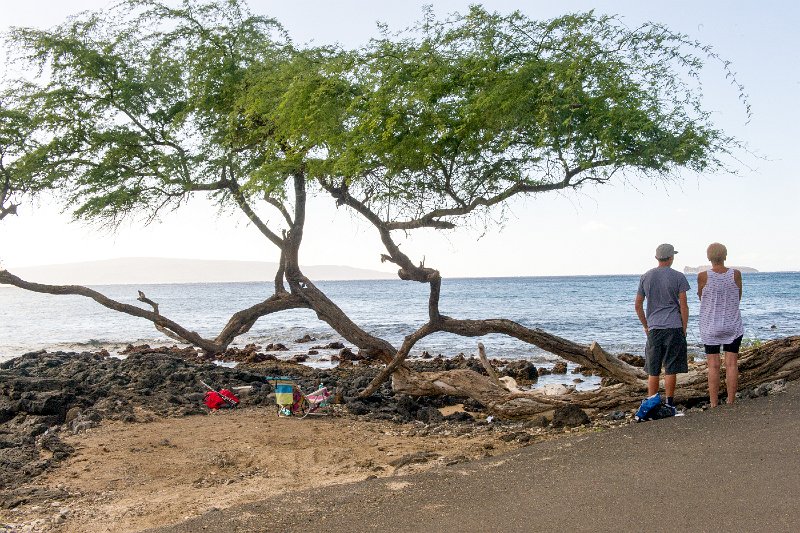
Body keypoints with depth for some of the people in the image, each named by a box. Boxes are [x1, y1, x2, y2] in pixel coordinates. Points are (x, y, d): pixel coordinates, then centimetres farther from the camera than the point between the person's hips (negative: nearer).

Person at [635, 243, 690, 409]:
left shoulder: (645, 277, 7)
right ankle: (669, 405, 5)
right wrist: (684, 328, 3)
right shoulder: (678, 277, -2)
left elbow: (638, 305, 9)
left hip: (653, 329, 3)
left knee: (653, 371, 8)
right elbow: (683, 305, -5)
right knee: (671, 370, 2)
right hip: (674, 327, -3)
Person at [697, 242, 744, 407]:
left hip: (710, 327, -1)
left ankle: (714, 404, 4)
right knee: (731, 364, 5)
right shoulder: (736, 274, -7)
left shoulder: (703, 276, -12)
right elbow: (738, 298, 7)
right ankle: (731, 402, 9)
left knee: (713, 366, 2)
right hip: (733, 325, 1)